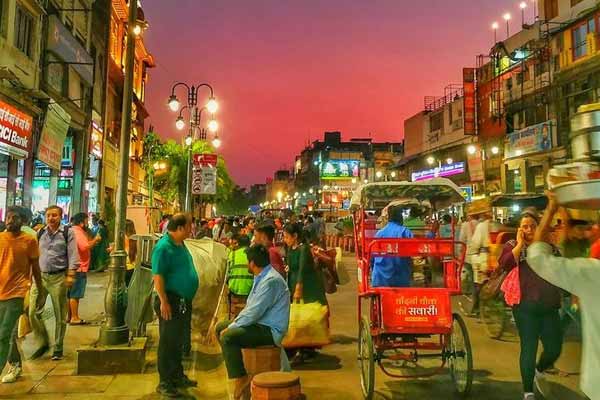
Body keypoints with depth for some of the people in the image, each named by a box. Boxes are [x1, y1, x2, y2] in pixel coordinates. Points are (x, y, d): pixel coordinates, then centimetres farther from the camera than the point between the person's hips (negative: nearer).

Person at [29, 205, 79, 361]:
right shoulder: (40, 233, 10)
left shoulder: (68, 232, -2)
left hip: (58, 277, -3)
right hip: (41, 276, 4)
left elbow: (72, 255, -7)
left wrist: (70, 275, -14)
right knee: (32, 311, -2)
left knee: (60, 315, 4)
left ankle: (58, 348, 18)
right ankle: (42, 342, 18)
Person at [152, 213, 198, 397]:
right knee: (168, 343, 2)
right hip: (171, 301, -9)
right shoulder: (163, 247, -18)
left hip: (184, 301, 9)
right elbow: (157, 276, -22)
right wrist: (164, 301, -24)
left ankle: (178, 376, 32)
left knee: (179, 341, 19)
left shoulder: (181, 245, 10)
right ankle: (165, 382, 14)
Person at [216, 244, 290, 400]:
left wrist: (232, 327, -14)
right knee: (221, 327, 12)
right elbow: (250, 307, 17)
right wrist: (234, 323, 5)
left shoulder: (271, 280, -22)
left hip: (271, 330, -11)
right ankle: (236, 371, 13)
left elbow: (254, 312, -24)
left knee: (227, 336, -26)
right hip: (261, 324, 11)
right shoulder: (261, 277, 11)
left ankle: (240, 380, -12)